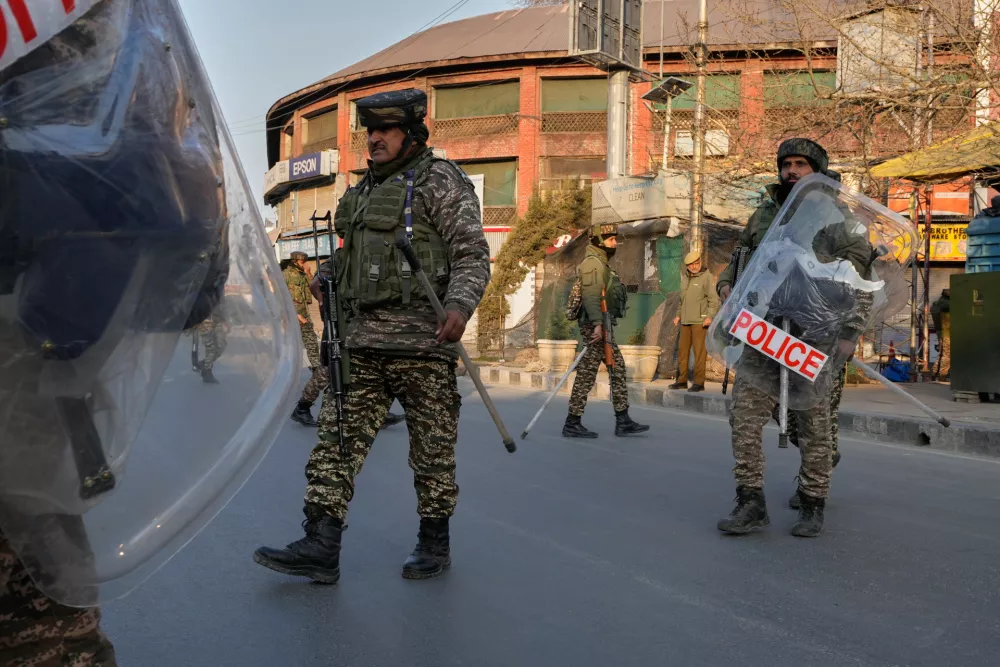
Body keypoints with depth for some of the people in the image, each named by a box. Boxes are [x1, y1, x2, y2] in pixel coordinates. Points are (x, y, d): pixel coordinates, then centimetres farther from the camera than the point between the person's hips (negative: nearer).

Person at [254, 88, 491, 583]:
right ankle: (320, 547, 1)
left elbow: (472, 254, -9)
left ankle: (435, 543, 19)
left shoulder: (440, 181, -1)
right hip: (361, 341, 7)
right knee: (337, 438, 0)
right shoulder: (365, 190, 21)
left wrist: (460, 305, -24)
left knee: (432, 450, 4)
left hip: (421, 341, -7)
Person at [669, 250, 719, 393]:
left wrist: (710, 316, -21)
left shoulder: (706, 277, -6)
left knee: (699, 351, -6)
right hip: (686, 321, 7)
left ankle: (699, 382, -3)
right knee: (682, 350, 8)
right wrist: (678, 315, 19)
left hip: (700, 321, -7)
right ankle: (681, 381, 15)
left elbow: (714, 299, -11)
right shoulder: (685, 277, 16)